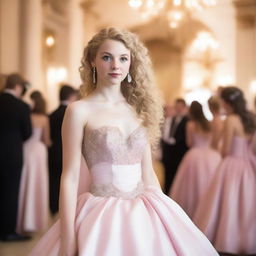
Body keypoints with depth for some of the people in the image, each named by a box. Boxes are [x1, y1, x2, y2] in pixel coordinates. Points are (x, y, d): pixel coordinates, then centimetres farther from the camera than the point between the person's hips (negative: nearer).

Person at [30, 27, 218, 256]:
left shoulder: (139, 110, 7)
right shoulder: (80, 111, -7)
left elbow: (147, 173, 12)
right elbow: (70, 177, -10)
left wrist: (165, 215, 10)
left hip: (145, 215, 5)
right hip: (102, 217, -5)